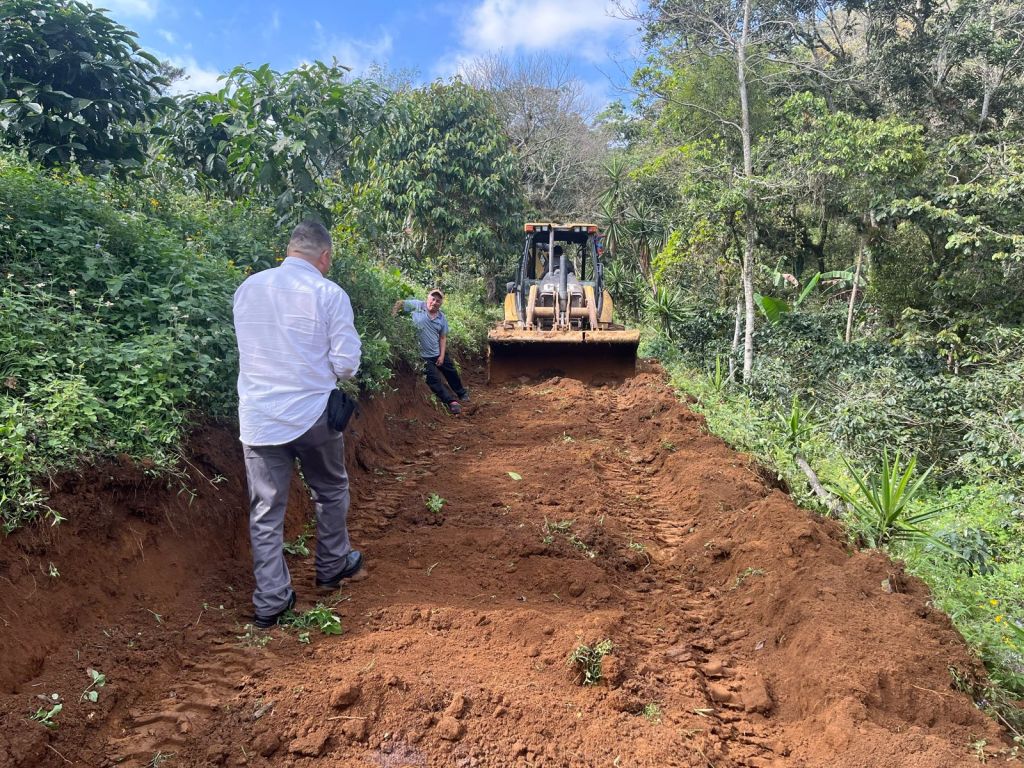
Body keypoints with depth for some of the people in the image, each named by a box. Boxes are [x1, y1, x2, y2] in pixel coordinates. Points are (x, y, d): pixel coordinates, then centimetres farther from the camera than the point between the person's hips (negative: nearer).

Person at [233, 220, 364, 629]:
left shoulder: (247, 288, 4)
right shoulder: (329, 294, -9)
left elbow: (248, 348, 14)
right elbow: (347, 362, -10)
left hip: (258, 417, 3)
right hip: (312, 414, -3)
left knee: (265, 511, 9)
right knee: (330, 492, 20)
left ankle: (270, 601, 13)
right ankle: (332, 567, 36)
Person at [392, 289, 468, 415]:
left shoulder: (442, 318, -1)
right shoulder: (417, 306, -12)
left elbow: (443, 338, 2)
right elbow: (399, 303, -8)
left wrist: (442, 355, -5)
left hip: (439, 353, 4)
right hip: (424, 355, -4)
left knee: (452, 374, 20)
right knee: (434, 380, -3)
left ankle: (461, 393, 43)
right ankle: (452, 401, 7)